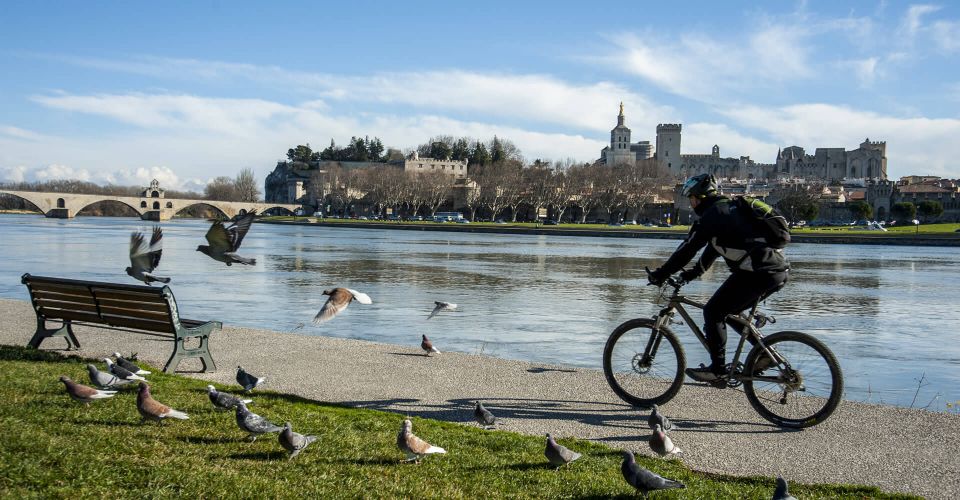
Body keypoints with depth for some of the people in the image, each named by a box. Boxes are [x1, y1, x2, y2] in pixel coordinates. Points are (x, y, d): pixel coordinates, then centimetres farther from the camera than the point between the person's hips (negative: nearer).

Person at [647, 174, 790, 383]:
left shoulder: (711, 215, -5)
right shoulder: (729, 208, 24)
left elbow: (687, 249, -5)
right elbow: (713, 248, 32)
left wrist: (661, 274, 3)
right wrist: (693, 272, 34)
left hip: (759, 273, -10)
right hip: (778, 271, 10)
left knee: (713, 312, -1)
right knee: (730, 310, 23)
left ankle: (718, 368, 2)